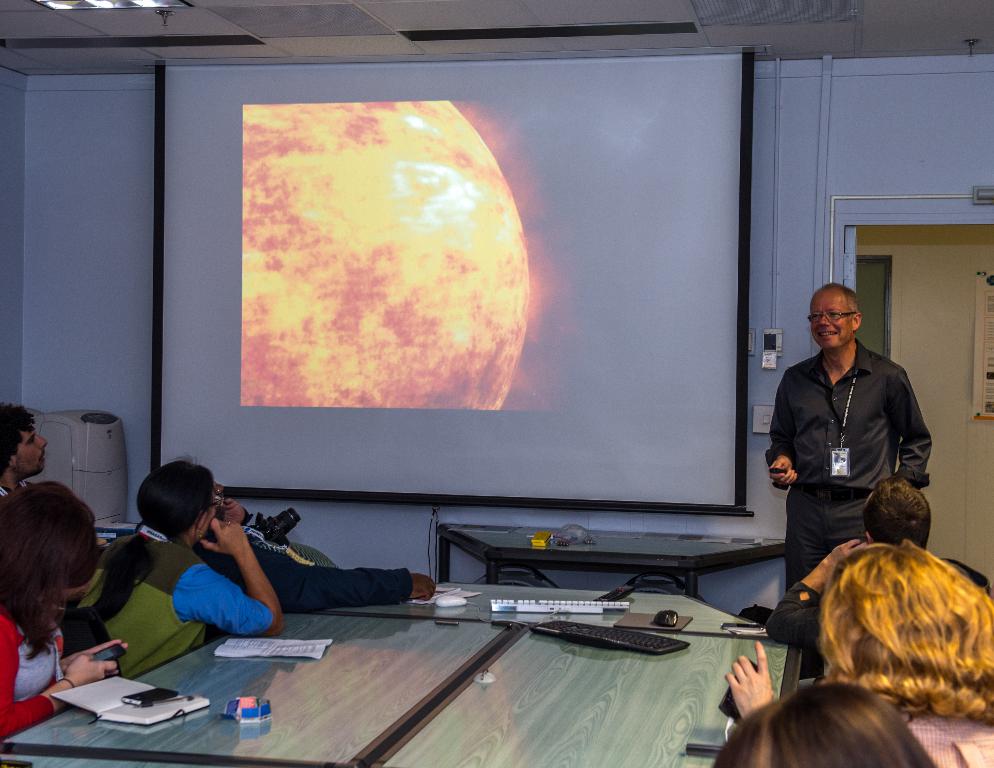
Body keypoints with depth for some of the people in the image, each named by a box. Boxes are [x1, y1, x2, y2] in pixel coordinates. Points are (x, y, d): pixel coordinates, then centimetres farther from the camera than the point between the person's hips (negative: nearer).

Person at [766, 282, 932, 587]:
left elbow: (917, 440, 10)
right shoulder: (794, 379, 12)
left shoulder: (888, 377, 3)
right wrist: (782, 460, 3)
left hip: (863, 512, -3)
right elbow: (781, 437, 25)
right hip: (806, 509, 3)